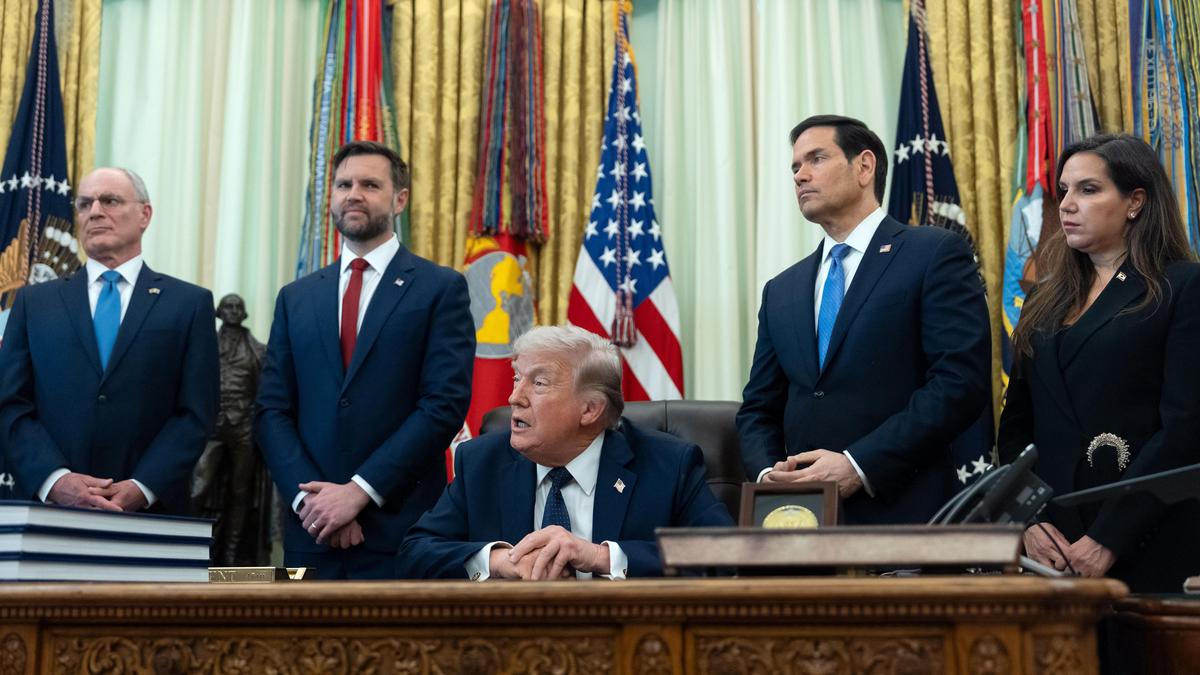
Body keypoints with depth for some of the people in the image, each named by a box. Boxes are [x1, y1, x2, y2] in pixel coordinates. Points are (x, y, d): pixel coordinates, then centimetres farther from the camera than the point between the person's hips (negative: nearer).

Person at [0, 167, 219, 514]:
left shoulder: (190, 303, 5)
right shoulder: (34, 302, 11)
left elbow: (196, 413, -2)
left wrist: (143, 488, -14)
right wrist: (55, 480, -13)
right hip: (47, 508, 1)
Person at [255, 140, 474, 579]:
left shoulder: (441, 290, 0)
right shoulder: (296, 298, 12)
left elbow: (445, 405, -9)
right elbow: (271, 411, 7)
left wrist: (360, 490, -13)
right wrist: (309, 495, -8)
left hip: (400, 530, -3)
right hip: (312, 530, 3)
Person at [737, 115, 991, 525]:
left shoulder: (936, 254, -2)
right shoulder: (781, 291, 15)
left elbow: (962, 381, -12)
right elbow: (759, 409, 15)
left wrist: (859, 465, -18)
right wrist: (767, 473, -6)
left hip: (901, 510, -5)